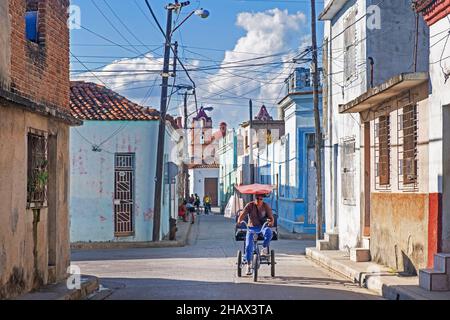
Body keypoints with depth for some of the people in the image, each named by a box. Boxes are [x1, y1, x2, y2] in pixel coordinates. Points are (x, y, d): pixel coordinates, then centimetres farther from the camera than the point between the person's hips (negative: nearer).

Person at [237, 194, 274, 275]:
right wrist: (239, 221, -35)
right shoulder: (250, 205, -3)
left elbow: (271, 218, -7)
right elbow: (242, 215, -13)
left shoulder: (266, 206, -1)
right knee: (248, 246, -18)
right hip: (252, 227, 0)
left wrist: (271, 222, -32)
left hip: (263, 227, 0)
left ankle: (264, 248, -14)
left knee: (268, 232, -36)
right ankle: (248, 265, -4)